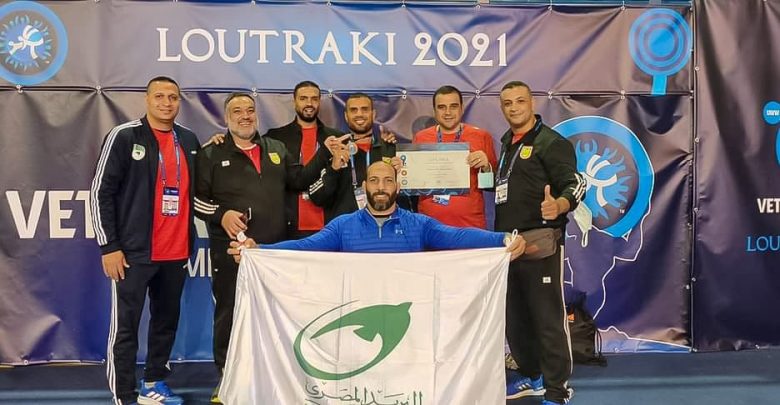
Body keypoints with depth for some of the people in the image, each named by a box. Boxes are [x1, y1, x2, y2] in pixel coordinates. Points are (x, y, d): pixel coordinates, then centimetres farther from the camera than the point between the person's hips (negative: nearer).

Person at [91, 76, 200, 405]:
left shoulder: (189, 140, 10)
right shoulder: (124, 136, -6)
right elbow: (101, 192, -8)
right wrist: (109, 246, -11)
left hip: (177, 251, 6)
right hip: (134, 251, -6)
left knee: (167, 321, 15)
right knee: (125, 325, -1)